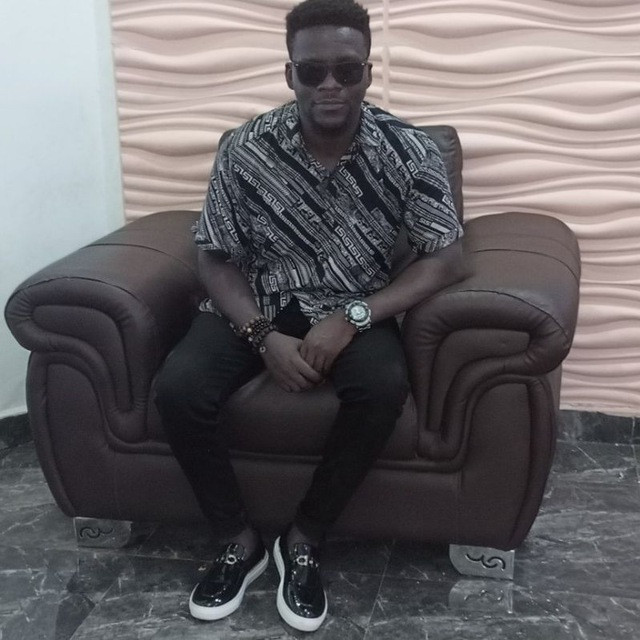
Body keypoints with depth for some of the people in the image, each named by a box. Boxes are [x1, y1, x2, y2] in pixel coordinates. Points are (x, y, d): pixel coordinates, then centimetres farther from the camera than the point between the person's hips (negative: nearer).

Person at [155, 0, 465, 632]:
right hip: (255, 303, 1)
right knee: (178, 389, -25)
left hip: (353, 308, 0)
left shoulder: (409, 150, -13)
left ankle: (304, 539, -9)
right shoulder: (244, 148, -12)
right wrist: (264, 336, -22)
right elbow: (217, 259, -5)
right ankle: (239, 539, -1)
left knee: (384, 385, -33)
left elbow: (446, 259, -13)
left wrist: (352, 319, -25)